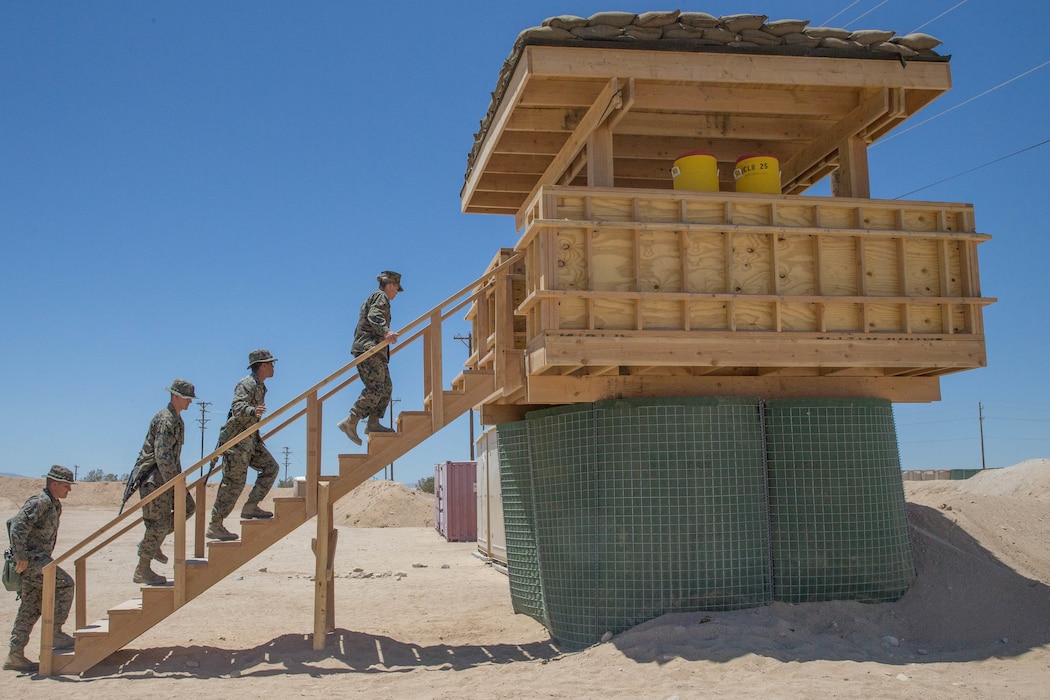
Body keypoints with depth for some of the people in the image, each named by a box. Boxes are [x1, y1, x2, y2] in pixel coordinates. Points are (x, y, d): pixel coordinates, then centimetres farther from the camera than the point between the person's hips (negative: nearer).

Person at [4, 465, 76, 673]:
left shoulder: (55, 505, 17)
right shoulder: (39, 502, -14)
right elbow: (18, 525, -24)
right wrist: (21, 556, -24)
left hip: (37, 558, 10)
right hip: (29, 558, -10)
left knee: (31, 608, 10)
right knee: (63, 583, -17)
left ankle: (15, 656, 13)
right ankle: (54, 633, -10)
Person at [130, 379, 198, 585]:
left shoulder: (176, 419, 13)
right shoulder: (165, 420, -19)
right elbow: (162, 456, -24)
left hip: (167, 476, 10)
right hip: (153, 477, -10)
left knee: (188, 507, 9)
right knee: (159, 522, -6)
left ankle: (152, 544, 17)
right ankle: (142, 571, 3)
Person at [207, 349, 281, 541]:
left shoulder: (260, 386, 16)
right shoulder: (247, 384, -13)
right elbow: (238, 408, -29)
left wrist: (257, 437, 36)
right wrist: (253, 411, -49)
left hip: (250, 440, 10)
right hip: (235, 440, -10)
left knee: (271, 468, 7)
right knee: (233, 482, -9)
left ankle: (250, 507, 9)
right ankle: (215, 526, -3)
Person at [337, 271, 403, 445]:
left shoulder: (372, 298, 29)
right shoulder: (381, 296, -1)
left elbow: (361, 327, 34)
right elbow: (374, 316, -21)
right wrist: (386, 331, -38)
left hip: (371, 350, 11)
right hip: (370, 348, -11)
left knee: (386, 387, 7)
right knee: (376, 387, -18)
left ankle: (373, 423, 3)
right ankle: (350, 422, -23)